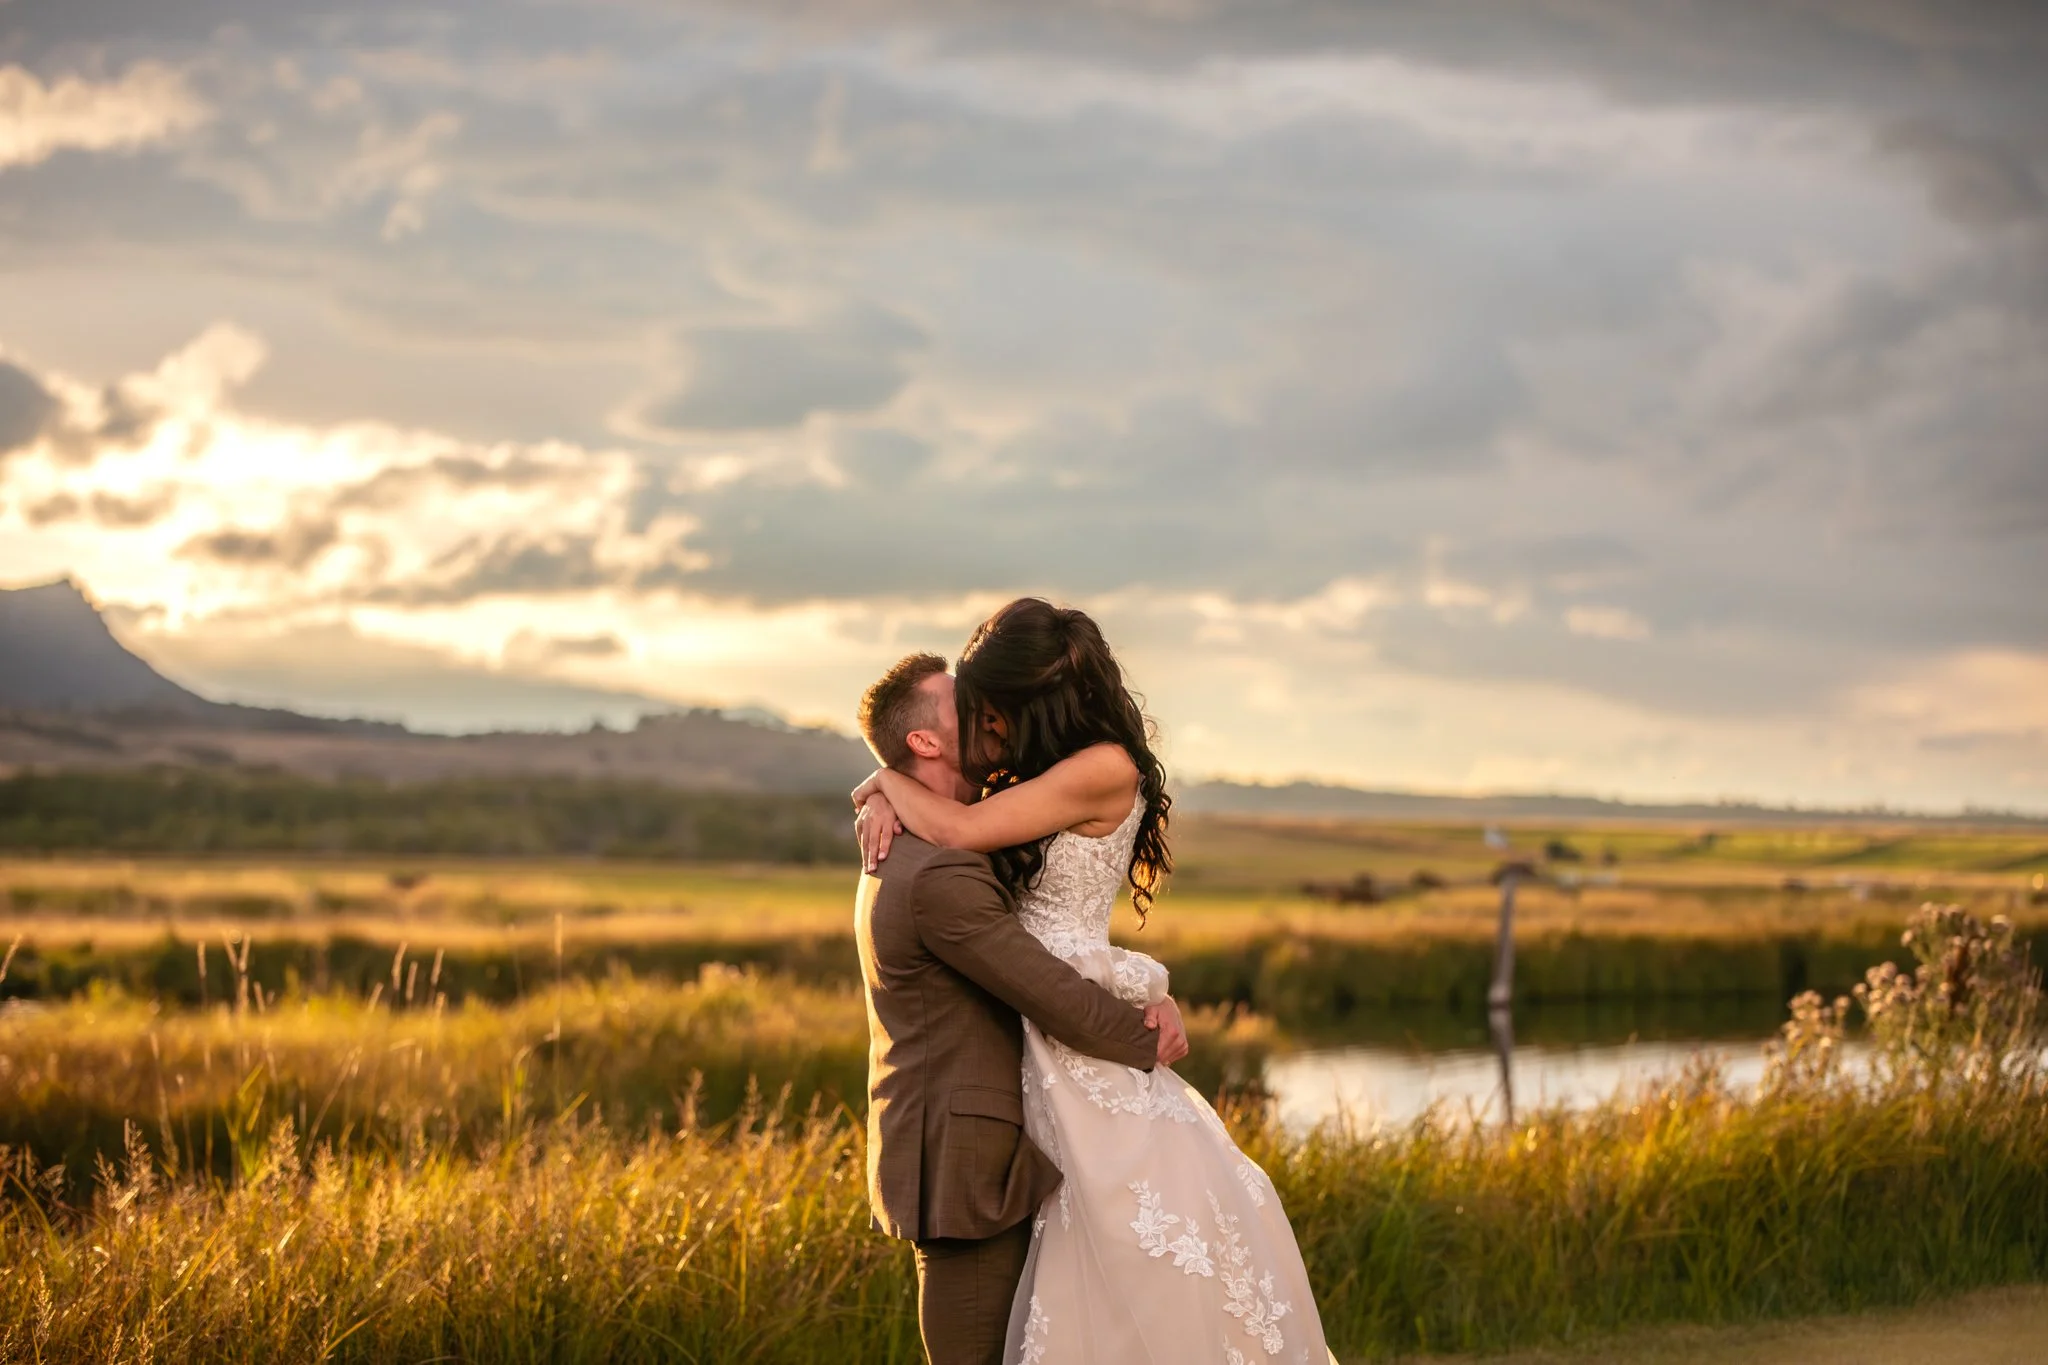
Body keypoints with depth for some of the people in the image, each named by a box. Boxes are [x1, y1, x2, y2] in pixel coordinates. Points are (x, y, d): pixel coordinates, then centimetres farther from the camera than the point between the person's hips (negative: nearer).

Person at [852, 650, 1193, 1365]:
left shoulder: (913, 858, 14)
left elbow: (1055, 948, 14)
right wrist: (1153, 1039, -1)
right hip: (967, 1171, -10)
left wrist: (1148, 997, -4)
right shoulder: (941, 877, -21)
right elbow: (1064, 1007, -19)